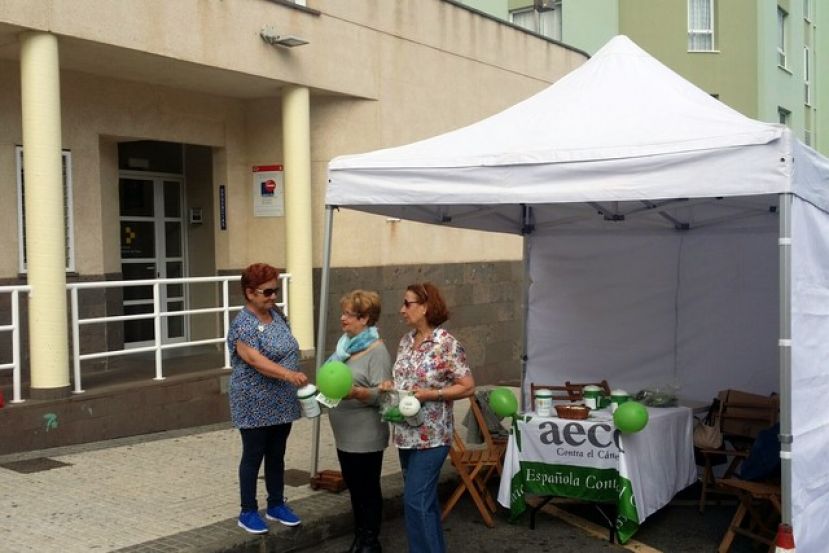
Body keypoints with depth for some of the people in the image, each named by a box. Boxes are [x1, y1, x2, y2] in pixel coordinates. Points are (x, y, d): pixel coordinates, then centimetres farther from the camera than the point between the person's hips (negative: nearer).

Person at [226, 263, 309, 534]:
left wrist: (294, 380, 13)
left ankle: (276, 505, 28)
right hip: (256, 406, -7)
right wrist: (289, 375, -40)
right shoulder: (243, 324, -18)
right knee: (253, 456, 5)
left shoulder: (277, 315, 6)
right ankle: (248, 512, 17)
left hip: (282, 403, 7)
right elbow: (256, 360, -29)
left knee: (277, 455, 16)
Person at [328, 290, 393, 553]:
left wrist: (357, 393, -35)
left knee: (368, 489, 6)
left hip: (366, 436, -8)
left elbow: (383, 394, -22)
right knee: (353, 486, 18)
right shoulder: (345, 344, 7)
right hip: (345, 433, 8)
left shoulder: (377, 350, -16)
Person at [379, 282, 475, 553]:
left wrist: (430, 394, -21)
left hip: (430, 436, -7)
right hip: (406, 433, 7)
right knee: (425, 498, 16)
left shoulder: (447, 344, -15)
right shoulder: (406, 340, 7)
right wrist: (390, 385, -3)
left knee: (415, 500, -7)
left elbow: (468, 387, -13)